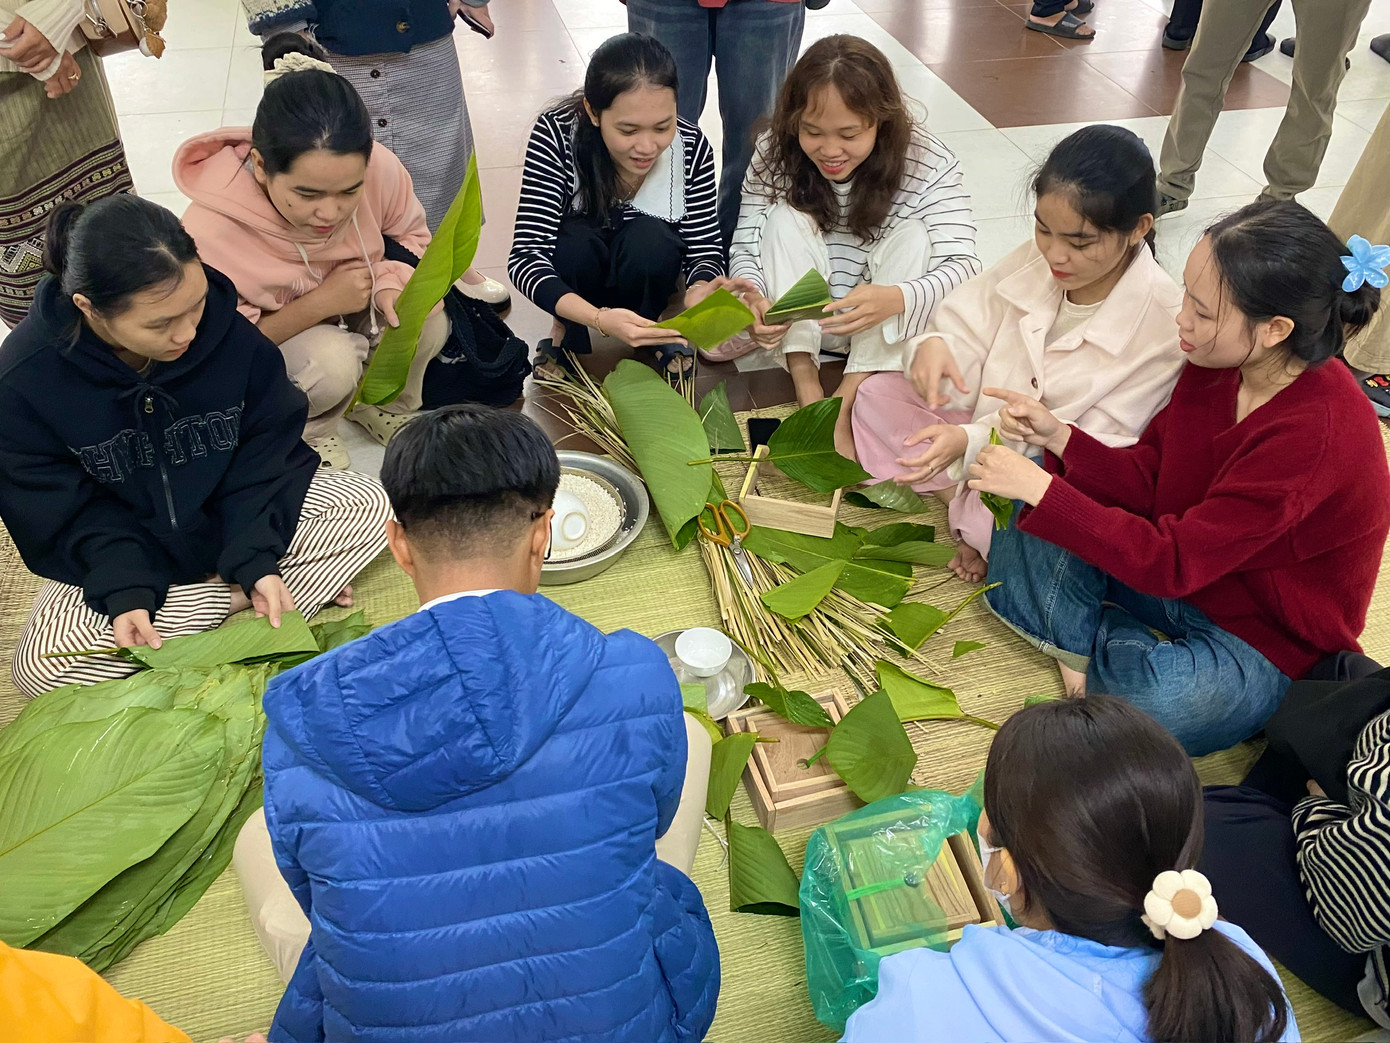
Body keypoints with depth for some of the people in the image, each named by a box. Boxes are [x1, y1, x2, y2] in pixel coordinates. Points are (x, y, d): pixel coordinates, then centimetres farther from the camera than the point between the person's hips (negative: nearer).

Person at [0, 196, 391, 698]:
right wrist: (124, 590, -28)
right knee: (41, 669, -26)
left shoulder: (230, 334, -20)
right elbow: (66, 513, -14)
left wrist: (255, 559, -24)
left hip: (240, 524, 1)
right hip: (119, 554, -1)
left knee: (368, 503, -18)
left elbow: (264, 454, -13)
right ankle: (237, 601, -15)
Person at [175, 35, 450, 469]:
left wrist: (392, 283, -27)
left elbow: (411, 236, -4)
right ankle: (308, 429, 1)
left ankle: (384, 405, 6)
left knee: (428, 316, -25)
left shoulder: (379, 167, -26)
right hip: (269, 339, -3)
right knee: (332, 360, -34)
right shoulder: (210, 231, -35)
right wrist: (318, 304, -33)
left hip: (355, 309, 4)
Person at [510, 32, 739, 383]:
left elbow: (704, 247, -17)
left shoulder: (691, 146, -24)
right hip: (579, 265, -1)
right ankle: (568, 332, -2)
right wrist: (598, 318, -51)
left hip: (647, 261, 1)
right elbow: (525, 255, -34)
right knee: (575, 241, -33)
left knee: (649, 239, -31)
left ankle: (651, 330, -2)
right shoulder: (556, 135, -31)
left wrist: (699, 289, -42)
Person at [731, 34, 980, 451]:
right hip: (799, 325, 1)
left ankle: (846, 403, -30)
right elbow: (746, 246, -14)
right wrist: (752, 296, -38)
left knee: (912, 237, -26)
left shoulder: (928, 164, -20)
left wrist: (895, 299, -49)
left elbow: (963, 265, -28)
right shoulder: (774, 154, -15)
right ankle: (806, 390, -31)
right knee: (785, 220, -22)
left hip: (885, 331, -1)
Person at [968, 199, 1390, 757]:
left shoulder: (1318, 433, -32)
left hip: (1266, 642, -7)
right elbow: (1146, 478, -1)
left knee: (1151, 701, -38)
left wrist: (1042, 490, -33)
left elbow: (1174, 562, -33)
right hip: (1183, 570, 7)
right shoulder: (1218, 363, -9)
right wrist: (1057, 436, -17)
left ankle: (1102, 649, -7)